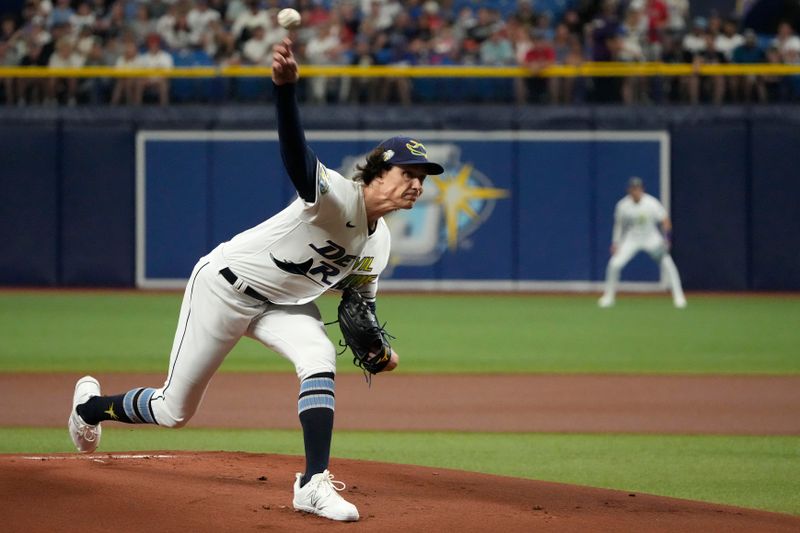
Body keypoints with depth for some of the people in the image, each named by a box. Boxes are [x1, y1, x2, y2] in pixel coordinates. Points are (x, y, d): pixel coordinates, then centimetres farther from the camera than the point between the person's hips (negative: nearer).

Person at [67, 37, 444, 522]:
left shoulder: (379, 242, -2)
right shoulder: (337, 195, -28)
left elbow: (360, 299, 12)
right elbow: (296, 154, -48)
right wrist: (286, 86, -67)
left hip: (283, 302, 7)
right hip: (227, 284, -7)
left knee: (320, 357, -26)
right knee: (174, 410, 5)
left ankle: (314, 484, -27)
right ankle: (92, 405, 37)